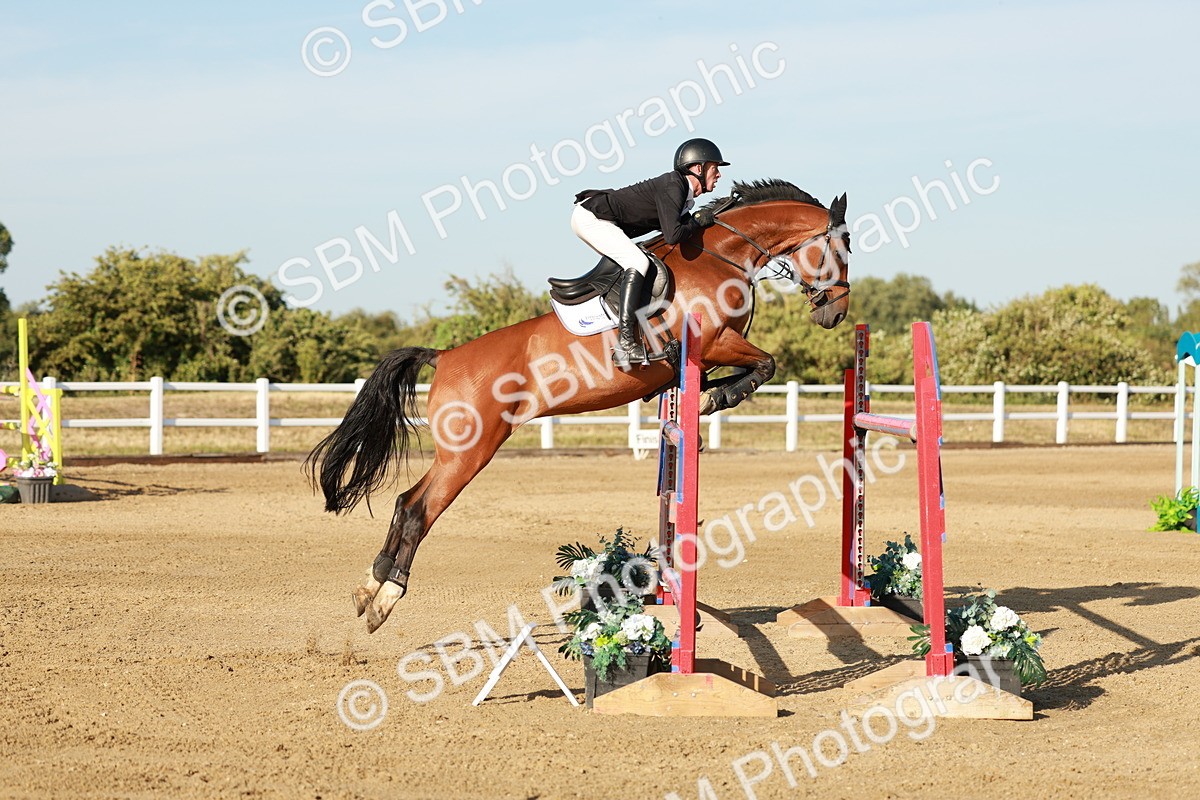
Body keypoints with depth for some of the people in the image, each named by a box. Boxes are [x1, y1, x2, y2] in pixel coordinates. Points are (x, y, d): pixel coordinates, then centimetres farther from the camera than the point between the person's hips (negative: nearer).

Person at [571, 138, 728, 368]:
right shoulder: (672, 188, -18)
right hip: (590, 217, -11)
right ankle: (626, 339, -28)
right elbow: (673, 236, -28)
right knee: (638, 262, -21)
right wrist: (697, 222, -11)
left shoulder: (683, 193, 12)